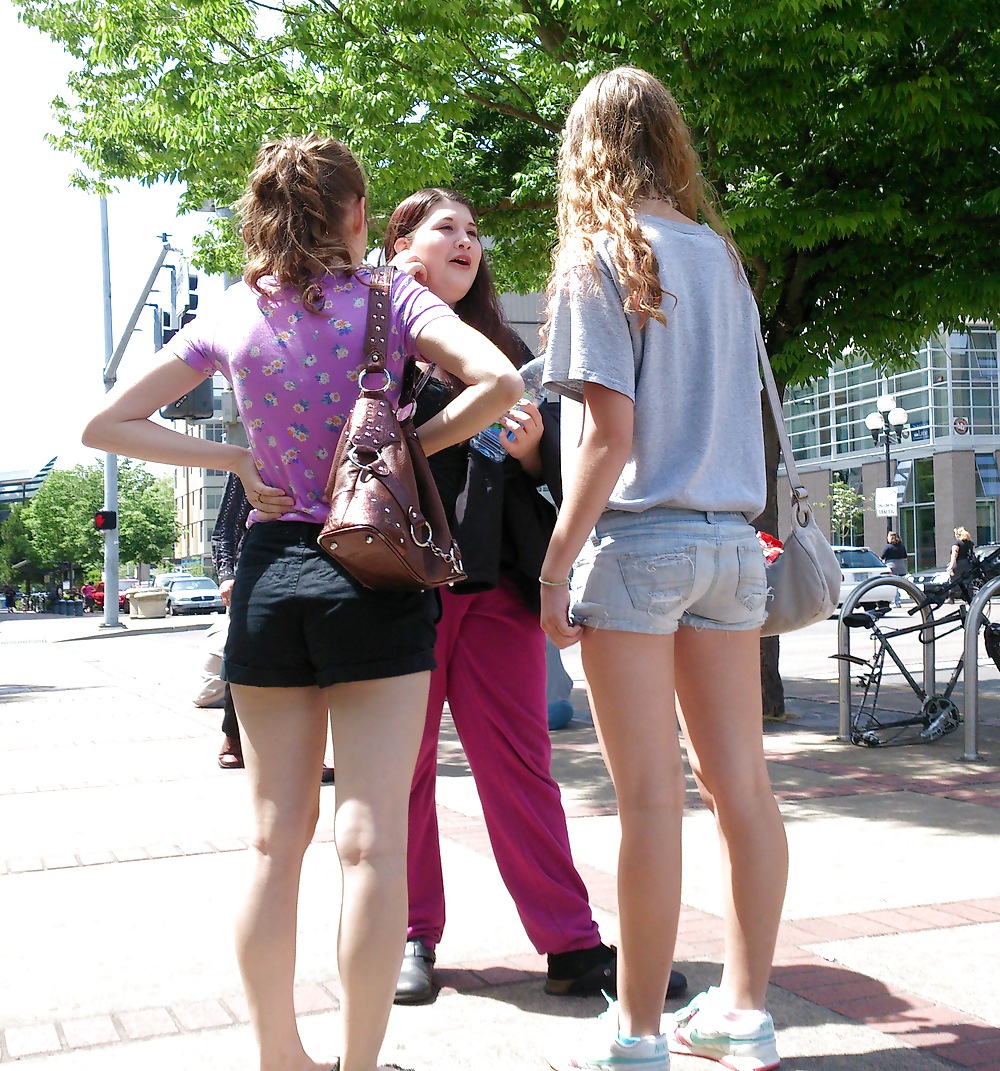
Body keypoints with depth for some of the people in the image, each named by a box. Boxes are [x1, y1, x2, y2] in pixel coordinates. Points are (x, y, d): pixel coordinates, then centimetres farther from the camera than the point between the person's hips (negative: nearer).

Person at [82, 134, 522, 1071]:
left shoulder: (229, 317, 6)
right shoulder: (390, 298, -1)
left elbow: (104, 424, 7)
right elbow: (499, 380, -17)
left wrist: (237, 462, 5)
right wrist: (413, 445, -4)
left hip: (269, 572, 4)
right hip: (373, 577, -3)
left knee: (275, 838, 11)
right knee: (370, 841, 1)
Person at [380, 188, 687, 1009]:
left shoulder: (502, 344, 17)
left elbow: (548, 463, 14)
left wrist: (531, 445, -6)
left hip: (497, 583, 3)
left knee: (520, 762, 3)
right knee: (403, 765, 6)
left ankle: (572, 944, 8)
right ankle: (413, 936, 20)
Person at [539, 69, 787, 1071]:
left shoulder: (601, 257, -5)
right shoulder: (720, 255, 13)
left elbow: (609, 433, -13)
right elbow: (733, 409, 14)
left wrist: (555, 563, -10)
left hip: (639, 540, -6)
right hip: (730, 538, 6)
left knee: (650, 796, -2)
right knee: (740, 784, 9)